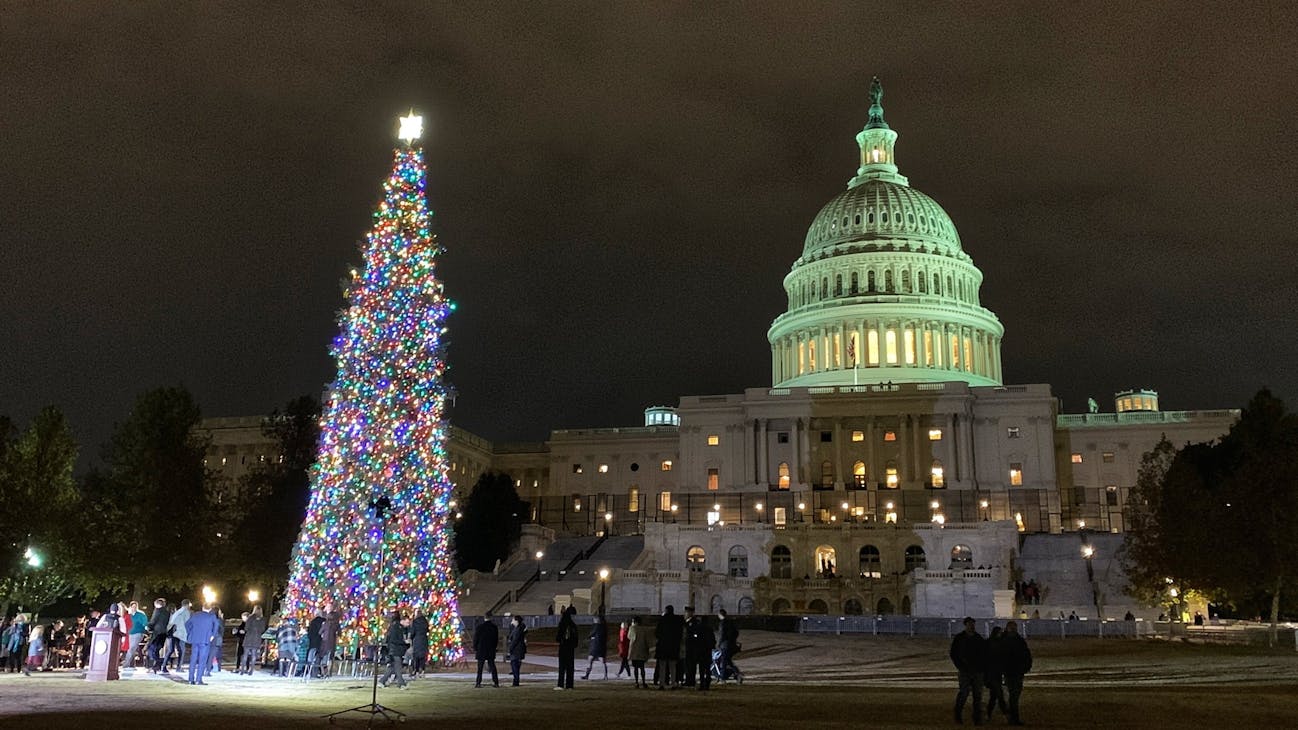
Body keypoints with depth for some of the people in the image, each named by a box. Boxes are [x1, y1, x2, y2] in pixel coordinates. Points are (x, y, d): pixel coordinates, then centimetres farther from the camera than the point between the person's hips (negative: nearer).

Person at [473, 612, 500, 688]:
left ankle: (478, 683, 1)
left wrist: (475, 649, 6)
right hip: (491, 651, 3)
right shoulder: (495, 627, -1)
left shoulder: (479, 627, -10)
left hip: (481, 650, -3)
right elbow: (497, 640, 6)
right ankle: (495, 682, 6)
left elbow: (475, 639, -5)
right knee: (492, 667, 8)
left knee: (480, 668, 3)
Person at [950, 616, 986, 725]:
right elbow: (953, 654, 4)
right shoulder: (959, 638, 2)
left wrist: (984, 667, 5)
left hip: (977, 671, 3)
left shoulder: (979, 638, 10)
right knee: (964, 693, -10)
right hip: (965, 671, -3)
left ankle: (978, 718, 7)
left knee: (978, 695, 2)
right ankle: (958, 715, 4)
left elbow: (984, 654, 16)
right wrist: (960, 666, -6)